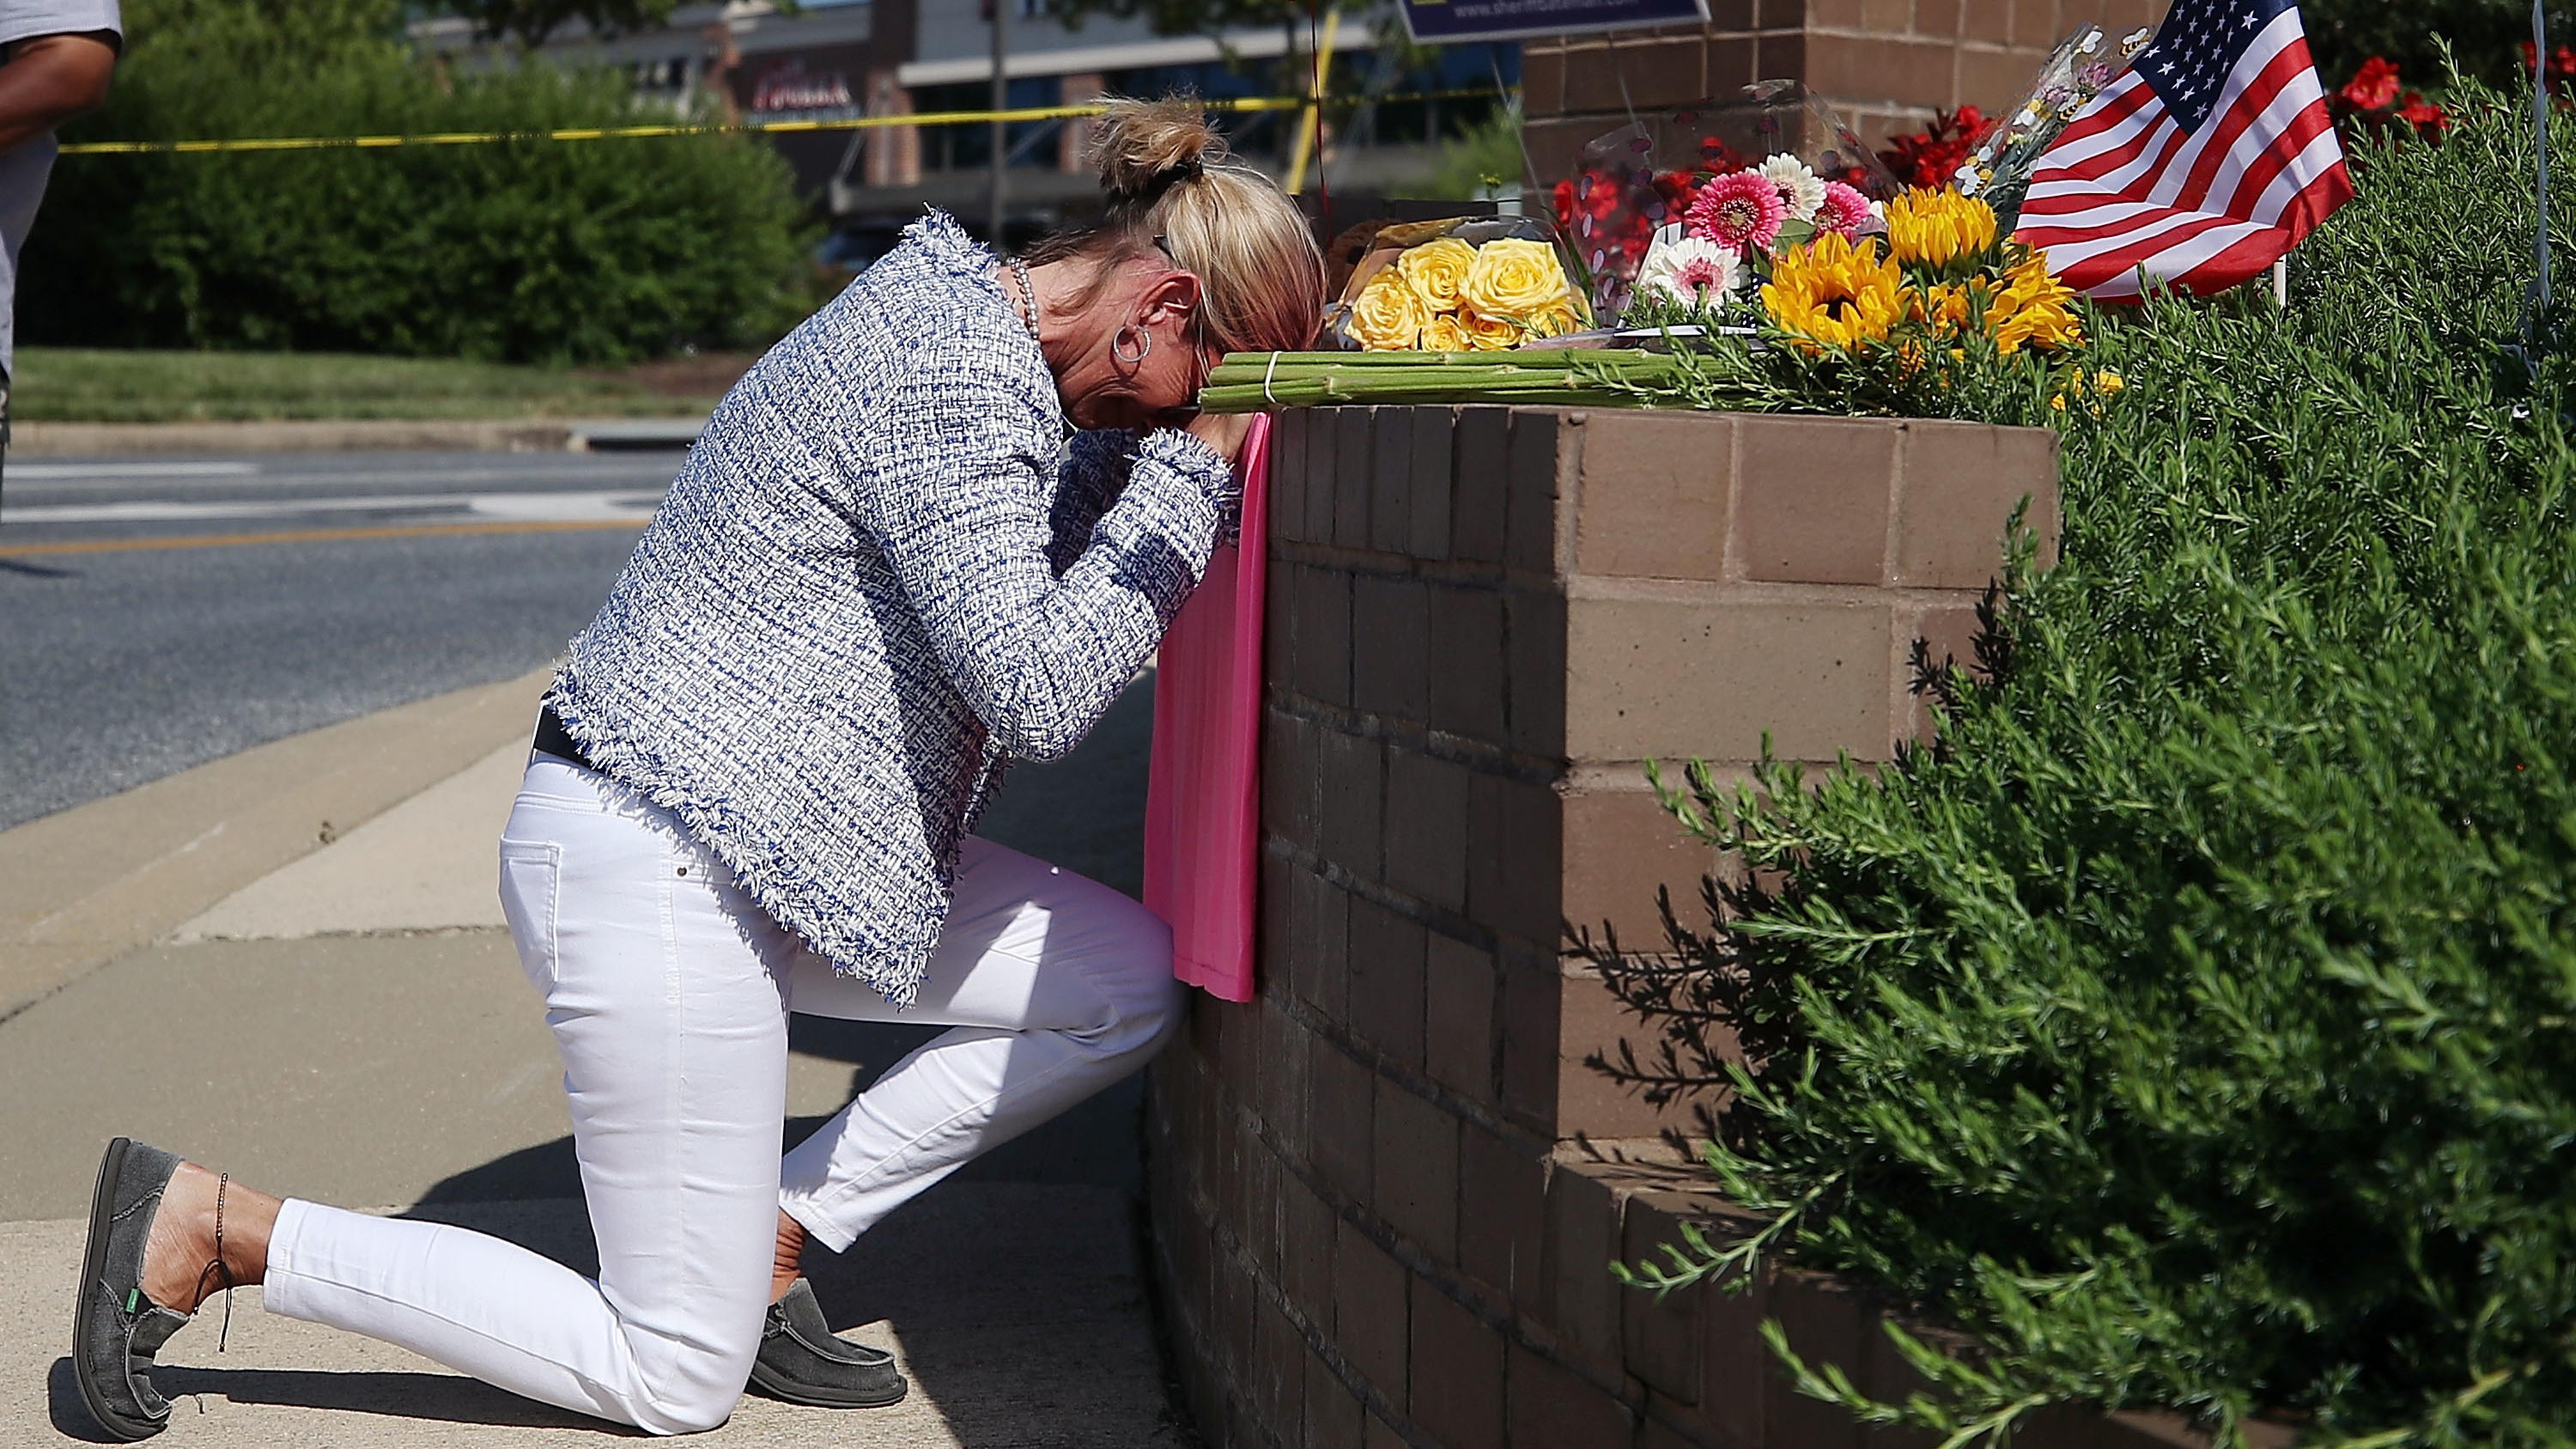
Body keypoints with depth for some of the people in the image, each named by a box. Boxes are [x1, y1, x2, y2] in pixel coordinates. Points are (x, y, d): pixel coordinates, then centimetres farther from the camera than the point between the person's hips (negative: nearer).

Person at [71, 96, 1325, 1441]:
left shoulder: (956, 308, 9)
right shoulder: (956, 377, -21)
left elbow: (1019, 577, 23)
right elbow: (1036, 692, -24)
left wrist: (1145, 444, 8)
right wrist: (1195, 462, -17)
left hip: (759, 843, 10)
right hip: (653, 873, -10)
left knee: (1129, 981, 6)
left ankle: (769, 1231, 10)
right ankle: (210, 1226, 4)